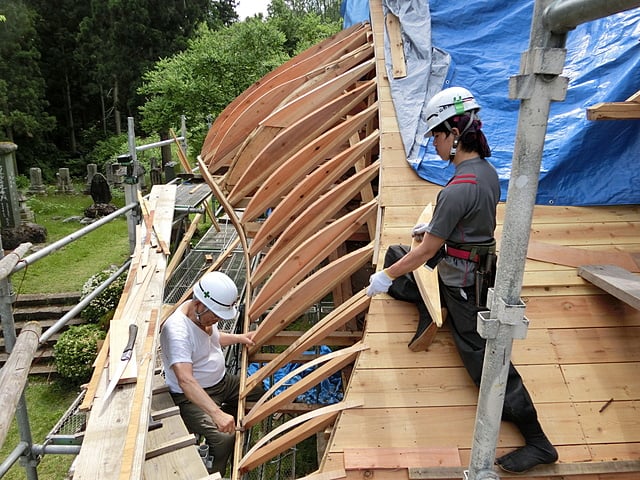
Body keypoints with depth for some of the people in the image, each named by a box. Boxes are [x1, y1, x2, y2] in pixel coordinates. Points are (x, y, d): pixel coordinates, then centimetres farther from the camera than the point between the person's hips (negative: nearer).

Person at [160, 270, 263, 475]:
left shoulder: (204, 313, -6)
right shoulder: (177, 331, -32)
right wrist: (217, 413, -48)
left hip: (222, 381, 8)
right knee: (224, 438, -26)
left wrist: (238, 338, 4)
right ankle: (213, 474, 0)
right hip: (192, 395, -8)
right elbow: (185, 380, -41)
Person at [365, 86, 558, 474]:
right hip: (480, 266, 9)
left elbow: (425, 252, -24)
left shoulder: (460, 187, -30)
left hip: (462, 283, -9)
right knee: (394, 253, 17)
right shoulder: (486, 169, -1)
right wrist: (435, 225, 23)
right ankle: (427, 312, 16)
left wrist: (386, 277, -13)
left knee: (483, 355, 2)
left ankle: (537, 442, 15)